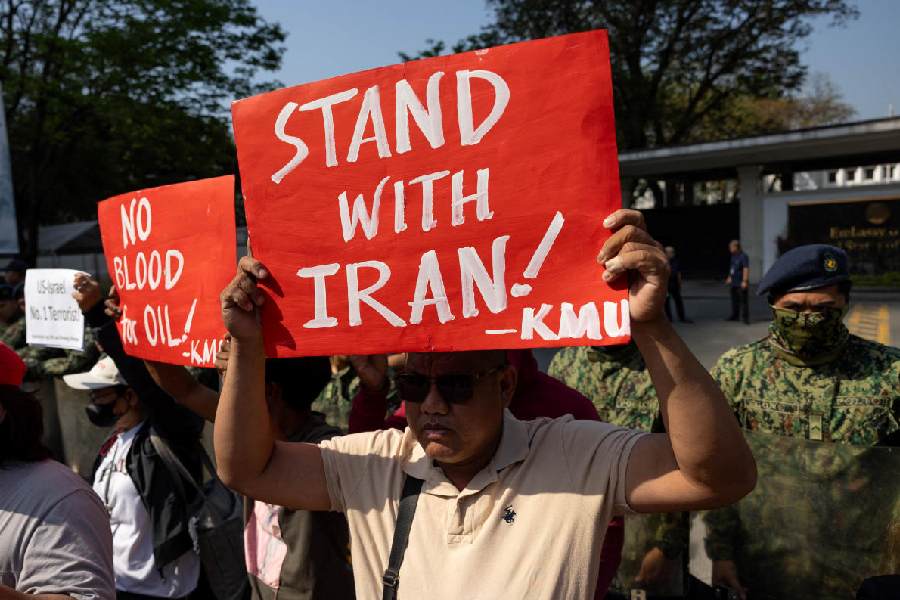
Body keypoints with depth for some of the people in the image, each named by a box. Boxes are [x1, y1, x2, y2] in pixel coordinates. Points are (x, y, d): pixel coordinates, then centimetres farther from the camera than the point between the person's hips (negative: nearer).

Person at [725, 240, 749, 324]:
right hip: (734, 283, 9)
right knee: (734, 300, 14)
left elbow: (746, 269, -19)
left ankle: (745, 317, 0)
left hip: (741, 283, -9)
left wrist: (744, 281, -22)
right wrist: (729, 278, 25)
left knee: (744, 300, -4)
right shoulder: (733, 256, 12)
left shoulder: (743, 256, -15)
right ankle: (735, 316, 22)